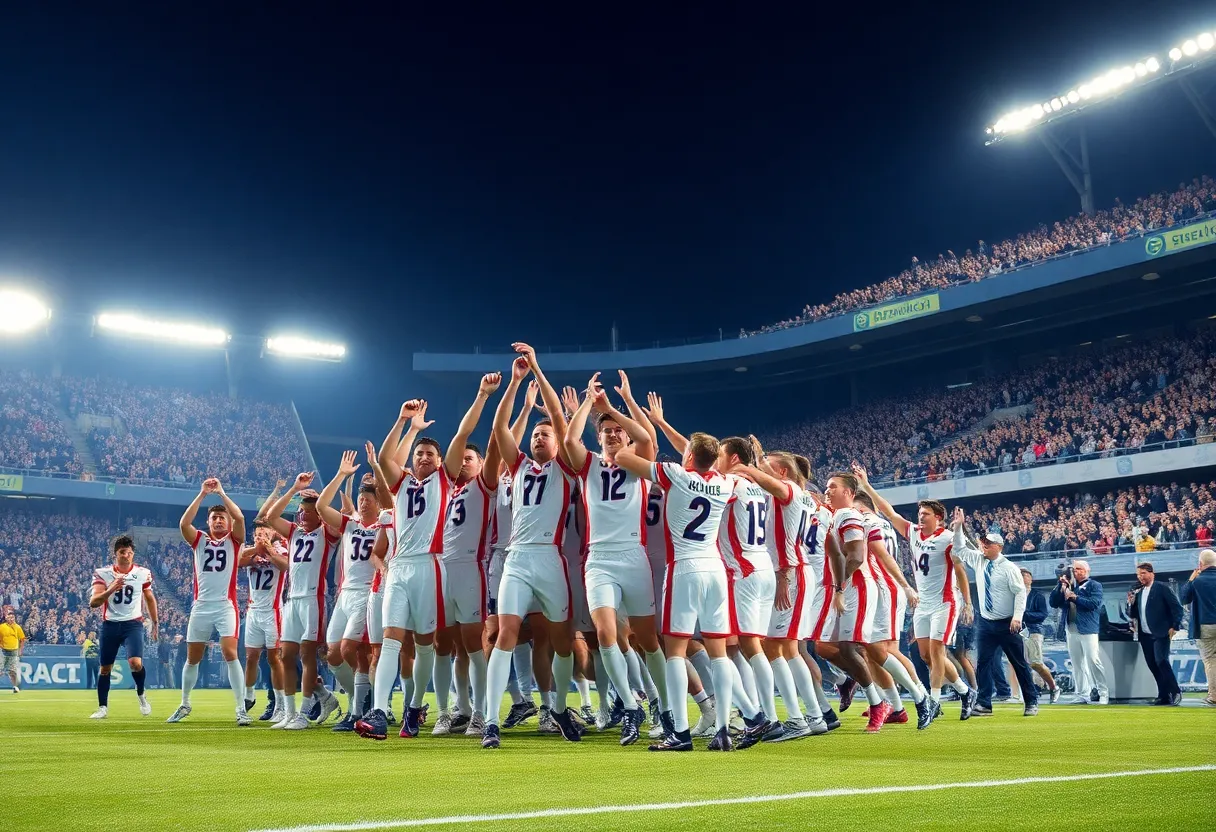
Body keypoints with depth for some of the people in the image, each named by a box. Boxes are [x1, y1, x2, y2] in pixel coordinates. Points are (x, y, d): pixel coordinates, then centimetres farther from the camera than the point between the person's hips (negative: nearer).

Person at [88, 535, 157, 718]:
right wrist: (110, 590, -31)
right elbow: (93, 603, -14)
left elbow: (149, 598, 16)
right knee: (105, 668, 7)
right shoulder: (103, 573, -4)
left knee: (136, 663, -19)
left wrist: (155, 623, 20)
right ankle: (103, 707, 22)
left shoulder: (143, 573, 0)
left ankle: (141, 695, 9)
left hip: (133, 624, -1)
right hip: (110, 625, 1)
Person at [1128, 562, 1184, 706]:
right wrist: (1131, 603, -2)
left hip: (1160, 634, -6)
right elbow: (1132, 615, 16)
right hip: (1145, 636, 6)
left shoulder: (1162, 588, -2)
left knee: (1161, 661, -18)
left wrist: (1174, 626, -12)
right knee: (1153, 666, 4)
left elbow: (1177, 608, -6)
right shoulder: (1138, 592, 15)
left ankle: (1175, 692, -7)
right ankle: (1164, 696, 9)